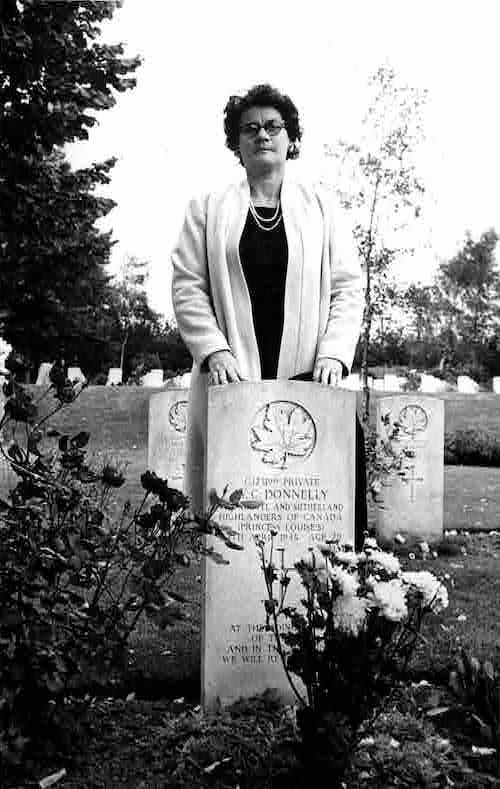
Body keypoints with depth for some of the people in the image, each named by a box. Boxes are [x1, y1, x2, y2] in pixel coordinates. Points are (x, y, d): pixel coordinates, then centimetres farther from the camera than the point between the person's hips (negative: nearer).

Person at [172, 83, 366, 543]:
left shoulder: (321, 205, 16)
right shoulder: (208, 211, 14)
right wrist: (215, 351, -9)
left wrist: (333, 353, -6)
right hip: (234, 381, 0)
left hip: (307, 380, 0)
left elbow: (348, 287, 8)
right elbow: (188, 287, 5)